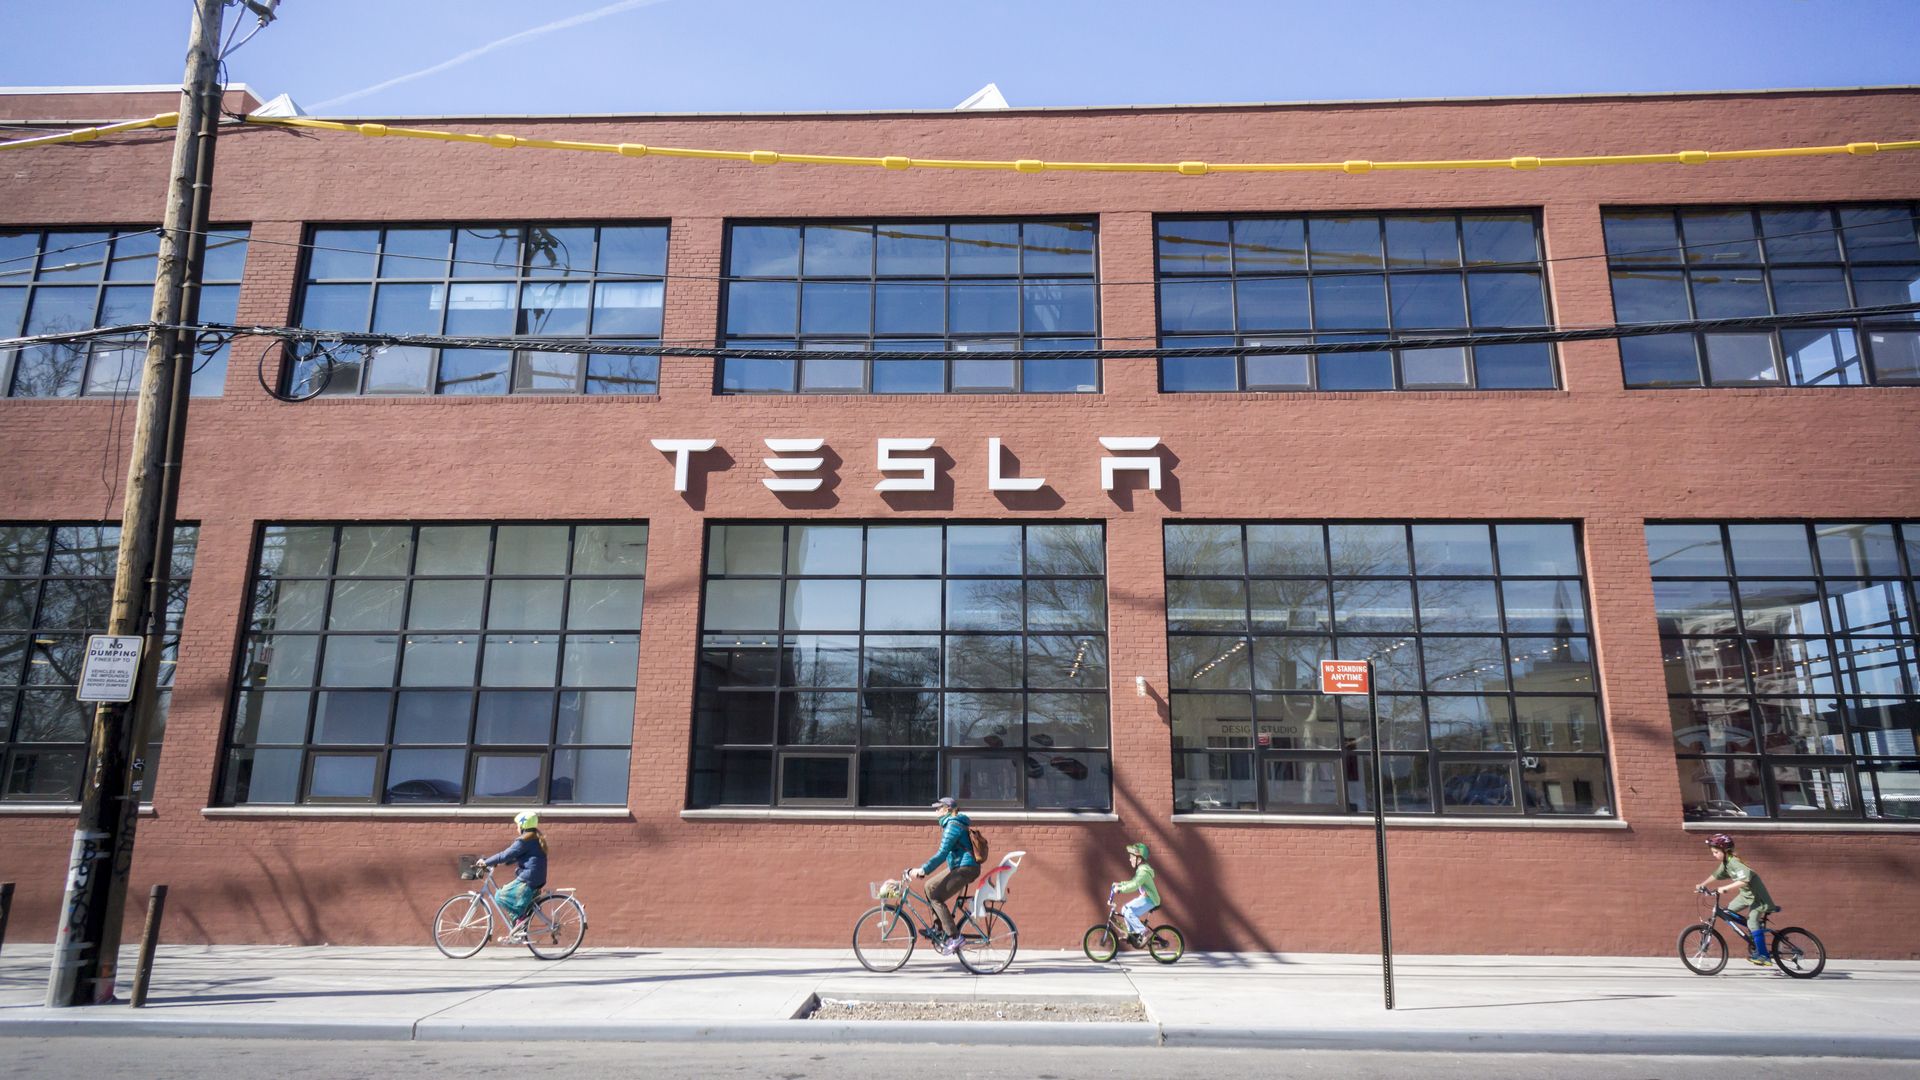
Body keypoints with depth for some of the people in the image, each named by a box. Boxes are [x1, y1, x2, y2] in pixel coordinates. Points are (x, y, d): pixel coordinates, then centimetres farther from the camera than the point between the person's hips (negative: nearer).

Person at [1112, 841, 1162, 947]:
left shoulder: (1143, 871, -21)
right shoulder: (1141, 870, 13)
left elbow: (1134, 886, -34)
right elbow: (1132, 882, 23)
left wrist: (1120, 889, -33)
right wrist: (1119, 884, 14)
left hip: (1149, 899, -10)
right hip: (1144, 898, 10)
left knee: (1129, 913, -21)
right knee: (1124, 910, 9)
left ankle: (1143, 932, -10)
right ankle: (1132, 933, 16)